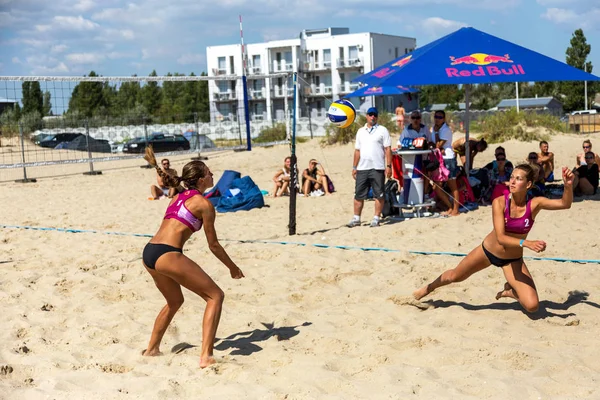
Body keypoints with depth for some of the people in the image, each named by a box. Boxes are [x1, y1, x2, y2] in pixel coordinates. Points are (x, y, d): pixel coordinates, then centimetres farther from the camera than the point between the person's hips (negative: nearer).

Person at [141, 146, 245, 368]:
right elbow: (213, 245, 3)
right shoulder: (204, 204, -1)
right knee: (215, 296, -1)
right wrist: (233, 268, 13)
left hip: (148, 253, 9)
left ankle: (152, 349, 43)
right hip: (167, 255, -9)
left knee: (175, 301, 33)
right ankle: (206, 357, -13)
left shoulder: (178, 197, 20)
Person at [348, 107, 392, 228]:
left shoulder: (382, 130, 2)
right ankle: (356, 218, 12)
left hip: (377, 168, -4)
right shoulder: (361, 131, 15)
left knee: (379, 195, 0)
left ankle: (376, 218, 7)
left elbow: (388, 149, -3)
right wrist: (354, 167, 12)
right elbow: (357, 150, 17)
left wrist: (388, 166, -11)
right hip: (362, 168, 4)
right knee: (359, 195, 5)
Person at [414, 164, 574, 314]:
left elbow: (565, 204, -27)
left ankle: (510, 291, 17)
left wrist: (568, 185, -45)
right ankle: (429, 288, 51)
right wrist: (526, 243, -46)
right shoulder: (499, 203, -24)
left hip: (513, 260, 0)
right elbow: (500, 238, -31)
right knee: (453, 276, 18)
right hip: (488, 250, 0)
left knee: (532, 306, -16)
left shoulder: (534, 204, -20)